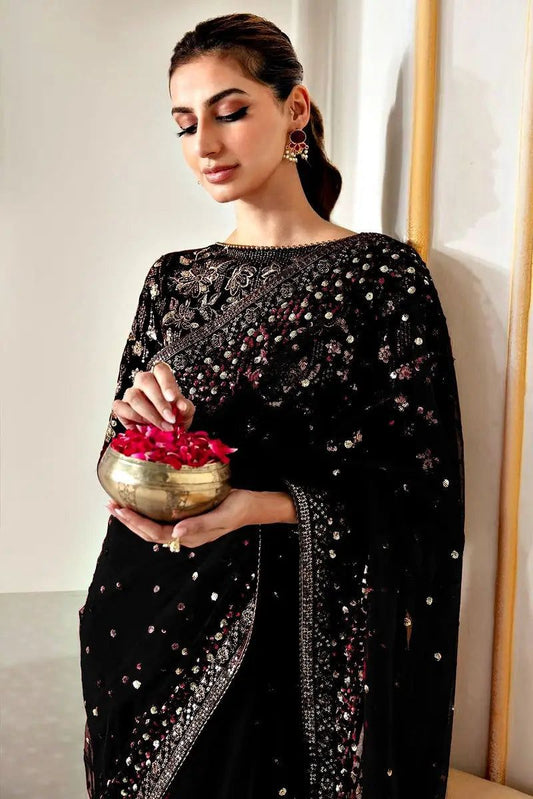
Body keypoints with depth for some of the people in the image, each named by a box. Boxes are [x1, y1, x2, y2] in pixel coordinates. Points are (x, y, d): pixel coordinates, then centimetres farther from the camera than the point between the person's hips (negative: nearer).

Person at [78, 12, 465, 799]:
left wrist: (260, 507, -24)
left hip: (288, 635, -4)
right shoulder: (174, 278, 7)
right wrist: (135, 423, -12)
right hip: (144, 620, 5)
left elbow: (419, 482, -10)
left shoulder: (382, 273, -9)